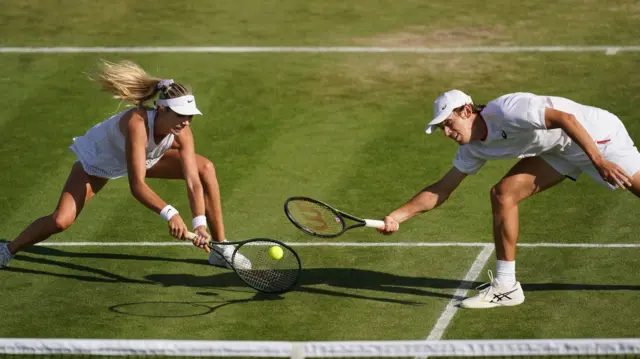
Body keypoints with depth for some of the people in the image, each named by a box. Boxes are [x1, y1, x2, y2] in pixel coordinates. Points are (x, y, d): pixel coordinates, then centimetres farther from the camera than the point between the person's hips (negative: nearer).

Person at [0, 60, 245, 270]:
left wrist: (199, 222, -43)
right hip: (98, 157, -5)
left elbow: (193, 183, -28)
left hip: (149, 157, 5)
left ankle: (220, 250, 2)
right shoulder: (138, 123, -44)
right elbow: (137, 185, -46)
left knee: (205, 169, -10)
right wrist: (169, 214, -57)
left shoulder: (182, 132, -29)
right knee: (60, 221, -21)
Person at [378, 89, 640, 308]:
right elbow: (441, 190, 6)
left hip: (596, 134, -7)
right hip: (560, 151, 7)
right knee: (503, 195, -5)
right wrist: (396, 217, -2)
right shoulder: (473, 149, -1)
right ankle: (505, 286, 0)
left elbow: (565, 119, -35)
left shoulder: (508, 111, -29)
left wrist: (600, 161, -41)